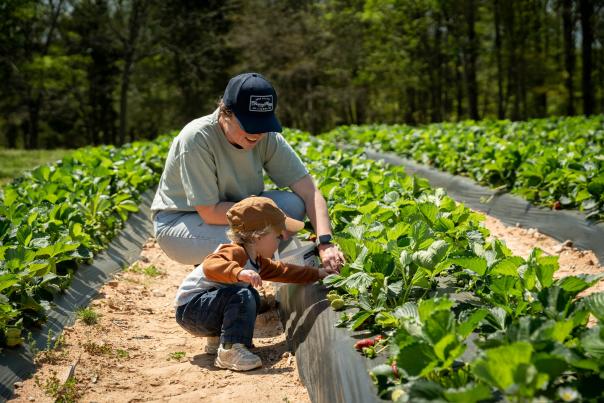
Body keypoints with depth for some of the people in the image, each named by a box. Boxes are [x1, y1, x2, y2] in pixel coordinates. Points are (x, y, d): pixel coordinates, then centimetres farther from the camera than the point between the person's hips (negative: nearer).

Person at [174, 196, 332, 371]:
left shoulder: (257, 261, 11)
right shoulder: (236, 252, -23)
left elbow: (280, 270, 21)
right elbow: (210, 265, -42)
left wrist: (317, 273, 22)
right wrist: (239, 273, -58)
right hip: (189, 307, -11)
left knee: (252, 297, 20)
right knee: (241, 296, -29)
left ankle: (216, 340, 15)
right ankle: (230, 351, -28)